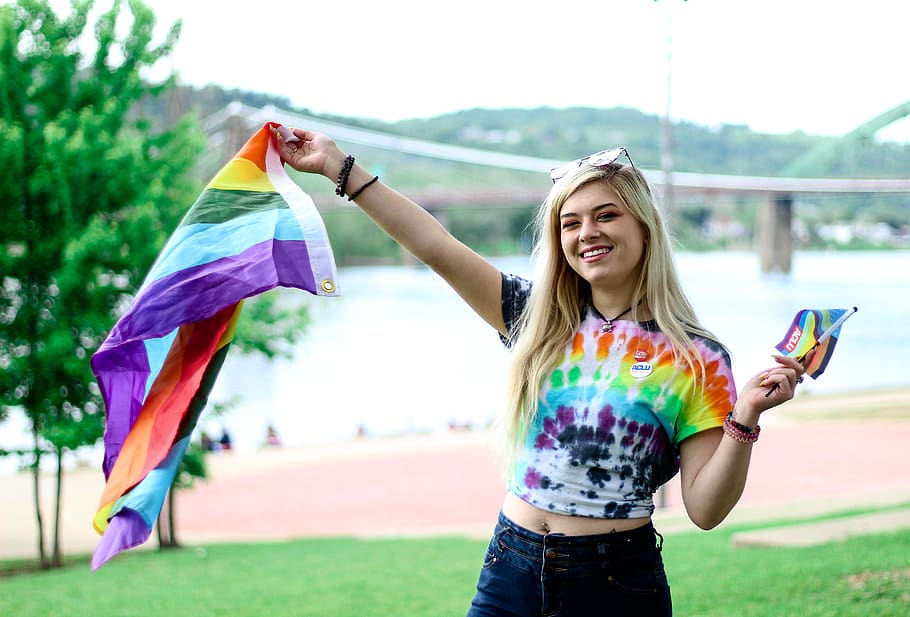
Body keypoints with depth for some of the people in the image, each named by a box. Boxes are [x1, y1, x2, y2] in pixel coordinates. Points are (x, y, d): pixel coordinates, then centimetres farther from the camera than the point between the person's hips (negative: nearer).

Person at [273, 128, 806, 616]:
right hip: (511, 568, 3)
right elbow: (435, 246, -2)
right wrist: (338, 166, -6)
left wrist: (744, 419, -21)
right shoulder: (538, 317, 4)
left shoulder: (696, 358, -5)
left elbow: (705, 509, -7)